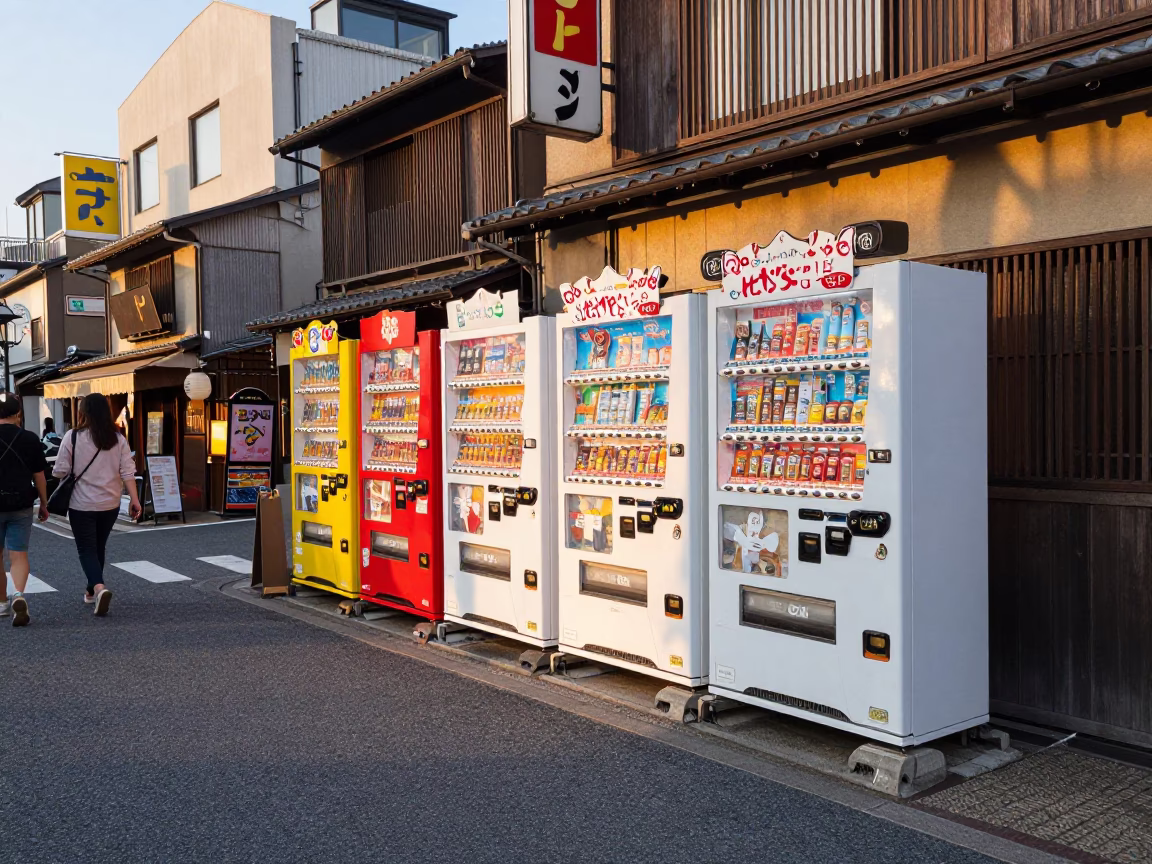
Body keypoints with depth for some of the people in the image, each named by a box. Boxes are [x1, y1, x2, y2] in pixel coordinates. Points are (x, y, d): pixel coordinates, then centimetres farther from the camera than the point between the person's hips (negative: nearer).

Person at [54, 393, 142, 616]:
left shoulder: (73, 437, -10)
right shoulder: (118, 439, -1)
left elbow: (60, 471, -7)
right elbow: (128, 472, -4)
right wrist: (135, 500, -2)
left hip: (82, 504, -4)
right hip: (110, 505, 4)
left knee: (87, 550, 1)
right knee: (99, 547, 20)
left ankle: (99, 588, -20)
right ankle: (92, 591, 30)